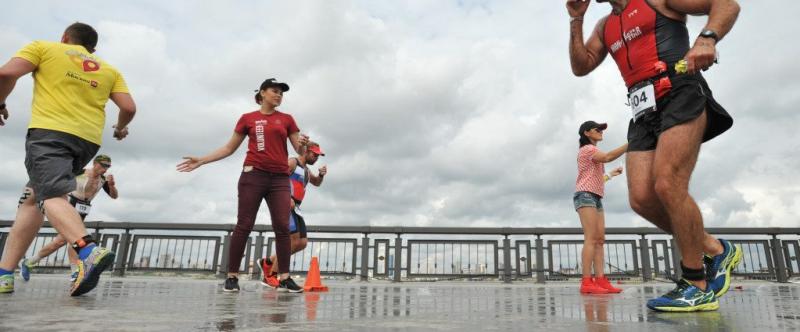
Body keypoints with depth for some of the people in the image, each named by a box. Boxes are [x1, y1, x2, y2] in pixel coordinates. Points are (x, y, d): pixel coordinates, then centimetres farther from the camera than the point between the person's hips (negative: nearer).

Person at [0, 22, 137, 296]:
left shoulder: (44, 47, 13)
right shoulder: (109, 70, 20)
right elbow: (129, 107, 9)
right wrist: (120, 129, 29)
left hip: (50, 131, -5)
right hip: (88, 140, 5)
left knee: (52, 196, -20)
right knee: (32, 198, 16)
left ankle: (90, 252, -46)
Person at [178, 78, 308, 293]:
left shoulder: (286, 119, 13)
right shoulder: (247, 118, 10)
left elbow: (300, 151, 9)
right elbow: (229, 148, 15)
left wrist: (303, 145, -15)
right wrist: (201, 160, 8)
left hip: (280, 178, 1)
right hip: (253, 175, -1)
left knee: (283, 227, -5)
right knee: (244, 225, -2)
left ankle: (284, 277, -3)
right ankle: (232, 276, 5)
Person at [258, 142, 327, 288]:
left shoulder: (306, 169, 23)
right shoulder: (292, 162, -5)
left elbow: (317, 183, 37)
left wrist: (321, 175, 14)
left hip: (295, 208, 9)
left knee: (302, 243, 4)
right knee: (294, 240, -18)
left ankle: (267, 262, 15)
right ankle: (270, 276, -10)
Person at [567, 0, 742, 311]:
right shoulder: (605, 26, 24)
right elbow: (581, 66, 16)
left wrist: (707, 38, -19)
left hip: (680, 96, -6)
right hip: (644, 113, 6)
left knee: (667, 186, -20)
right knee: (641, 199, -9)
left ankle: (697, 286, -8)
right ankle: (716, 251, 11)